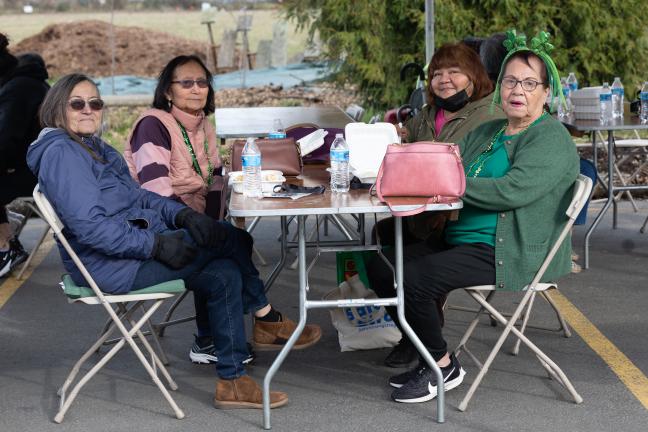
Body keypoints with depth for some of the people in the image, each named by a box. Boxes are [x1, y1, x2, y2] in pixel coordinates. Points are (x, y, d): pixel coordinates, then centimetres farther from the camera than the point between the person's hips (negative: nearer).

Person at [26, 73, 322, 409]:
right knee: (228, 237, -13)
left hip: (134, 248, 10)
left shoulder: (93, 148, 17)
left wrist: (182, 214, -3)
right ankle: (267, 319, 3)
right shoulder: (60, 153, -15)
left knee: (224, 274, -1)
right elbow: (89, 225, -24)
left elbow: (137, 196, 16)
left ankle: (232, 381, 6)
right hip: (109, 266, -10)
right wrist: (156, 244, -23)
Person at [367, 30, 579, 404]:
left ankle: (444, 366, -3)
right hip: (460, 240, 9)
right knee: (381, 264, -5)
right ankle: (427, 353, 8)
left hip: (510, 255, -9)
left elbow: (511, 190, -21)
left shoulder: (552, 138, -7)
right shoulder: (486, 133, 21)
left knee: (414, 277, -24)